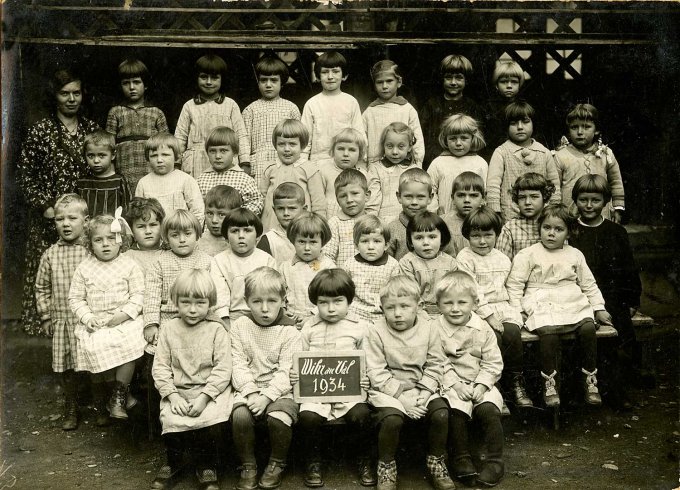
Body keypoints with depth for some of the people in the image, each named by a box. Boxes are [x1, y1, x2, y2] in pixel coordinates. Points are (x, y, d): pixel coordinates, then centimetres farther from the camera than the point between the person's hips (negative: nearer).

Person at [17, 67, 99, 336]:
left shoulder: (91, 128, 8)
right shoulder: (39, 131, -3)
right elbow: (25, 173, -2)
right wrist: (44, 206, -10)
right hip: (49, 217, -3)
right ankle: (43, 322, 15)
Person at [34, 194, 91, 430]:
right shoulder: (50, 255, 3)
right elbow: (42, 288, 11)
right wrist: (45, 316, 8)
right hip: (62, 322, 2)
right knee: (66, 369, 10)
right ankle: (71, 410, 28)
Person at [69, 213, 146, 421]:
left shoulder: (129, 266, 0)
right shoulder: (84, 268, 5)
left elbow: (138, 295, -1)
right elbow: (75, 297, 8)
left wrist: (125, 313, -14)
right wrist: (87, 317, -6)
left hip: (124, 321, -2)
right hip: (95, 324, 2)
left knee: (129, 348, -27)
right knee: (96, 353, -20)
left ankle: (118, 397, -9)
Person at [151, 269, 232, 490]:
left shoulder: (217, 330, -3)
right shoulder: (169, 329, 4)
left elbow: (222, 369, -8)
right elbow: (160, 367, 1)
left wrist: (203, 397, -17)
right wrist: (173, 395, -12)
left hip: (211, 391, -2)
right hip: (178, 391, 2)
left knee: (211, 421, -27)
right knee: (171, 421, -24)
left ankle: (207, 467, 2)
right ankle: (173, 463, 9)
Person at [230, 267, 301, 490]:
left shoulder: (290, 332, -3)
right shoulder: (239, 327, 4)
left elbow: (285, 372, -8)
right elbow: (238, 365, -2)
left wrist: (267, 396, -20)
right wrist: (251, 392, -15)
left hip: (279, 391, -2)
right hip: (248, 389, 2)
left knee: (279, 417, -29)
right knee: (240, 415, -27)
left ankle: (277, 464, 1)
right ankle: (247, 466, -3)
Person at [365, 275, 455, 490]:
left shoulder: (429, 329, -1)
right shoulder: (377, 332, -8)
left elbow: (435, 366, 1)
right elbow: (377, 373, -10)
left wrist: (424, 392, -14)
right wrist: (402, 396, -17)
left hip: (421, 387, 3)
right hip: (388, 390, -2)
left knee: (441, 413, -21)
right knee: (392, 418, -30)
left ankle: (436, 463, 4)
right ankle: (386, 467, -4)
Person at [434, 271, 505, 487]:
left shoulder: (483, 329, 1)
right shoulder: (436, 329, -5)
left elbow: (493, 363, 2)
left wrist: (481, 385, -12)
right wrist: (455, 384, -17)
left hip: (480, 384, 1)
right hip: (451, 385, -1)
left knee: (488, 409, -24)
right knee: (456, 411, -28)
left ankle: (494, 461, -9)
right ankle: (461, 458, -8)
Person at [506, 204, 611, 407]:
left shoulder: (575, 255, 17)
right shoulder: (528, 255, 6)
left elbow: (588, 284, 23)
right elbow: (514, 284, 5)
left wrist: (599, 308, 15)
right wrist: (517, 310, -5)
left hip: (574, 305, 3)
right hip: (542, 307, -3)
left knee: (588, 328, -24)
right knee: (548, 331, -32)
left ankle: (590, 379, -8)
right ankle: (549, 382, -17)